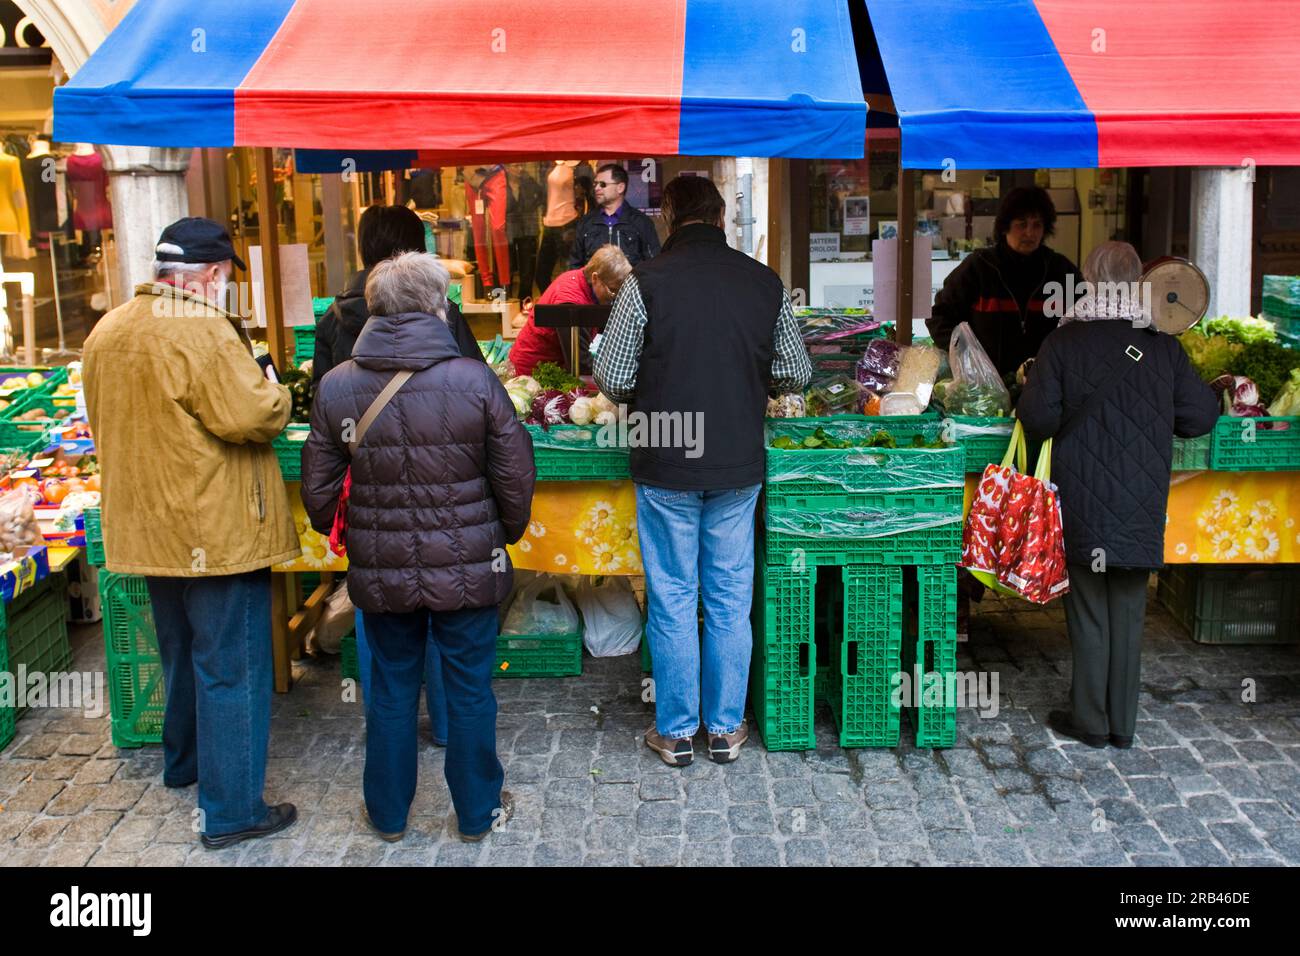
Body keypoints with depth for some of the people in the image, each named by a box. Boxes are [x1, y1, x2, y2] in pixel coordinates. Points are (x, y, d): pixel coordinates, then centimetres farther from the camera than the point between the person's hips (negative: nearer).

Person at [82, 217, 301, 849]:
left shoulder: (107, 331, 7)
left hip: (148, 527, 9)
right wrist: (273, 392, -4)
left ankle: (183, 761, 43)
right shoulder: (202, 330, -21)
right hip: (215, 530, -8)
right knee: (231, 668, 1)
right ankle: (232, 811, 7)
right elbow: (254, 417, -24)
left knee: (181, 651, 25)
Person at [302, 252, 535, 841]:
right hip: (467, 567, -2)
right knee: (469, 690, 13)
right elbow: (516, 478, -7)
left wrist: (334, 531, 21)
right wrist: (509, 531, 12)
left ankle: (388, 814, 32)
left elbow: (319, 490, 1)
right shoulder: (475, 379, -13)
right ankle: (478, 811, 29)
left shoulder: (335, 387, -6)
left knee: (391, 689, 17)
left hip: (381, 571, 2)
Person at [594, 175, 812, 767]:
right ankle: (726, 729, 24)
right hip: (739, 466, 3)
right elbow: (798, 375, 7)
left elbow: (611, 379, -8)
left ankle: (676, 732, 20)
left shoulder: (646, 281, -10)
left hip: (666, 467, -2)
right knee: (730, 598, 13)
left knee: (672, 599, 9)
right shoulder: (765, 283, -1)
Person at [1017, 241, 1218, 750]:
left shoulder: (1063, 342, -9)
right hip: (1142, 506, 2)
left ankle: (1090, 721, 17)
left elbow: (1038, 418, -12)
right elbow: (1200, 417, 2)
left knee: (1088, 609, 9)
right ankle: (1123, 723, 20)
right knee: (1129, 610, 12)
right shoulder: (1163, 345, -2)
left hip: (1083, 500, -2)